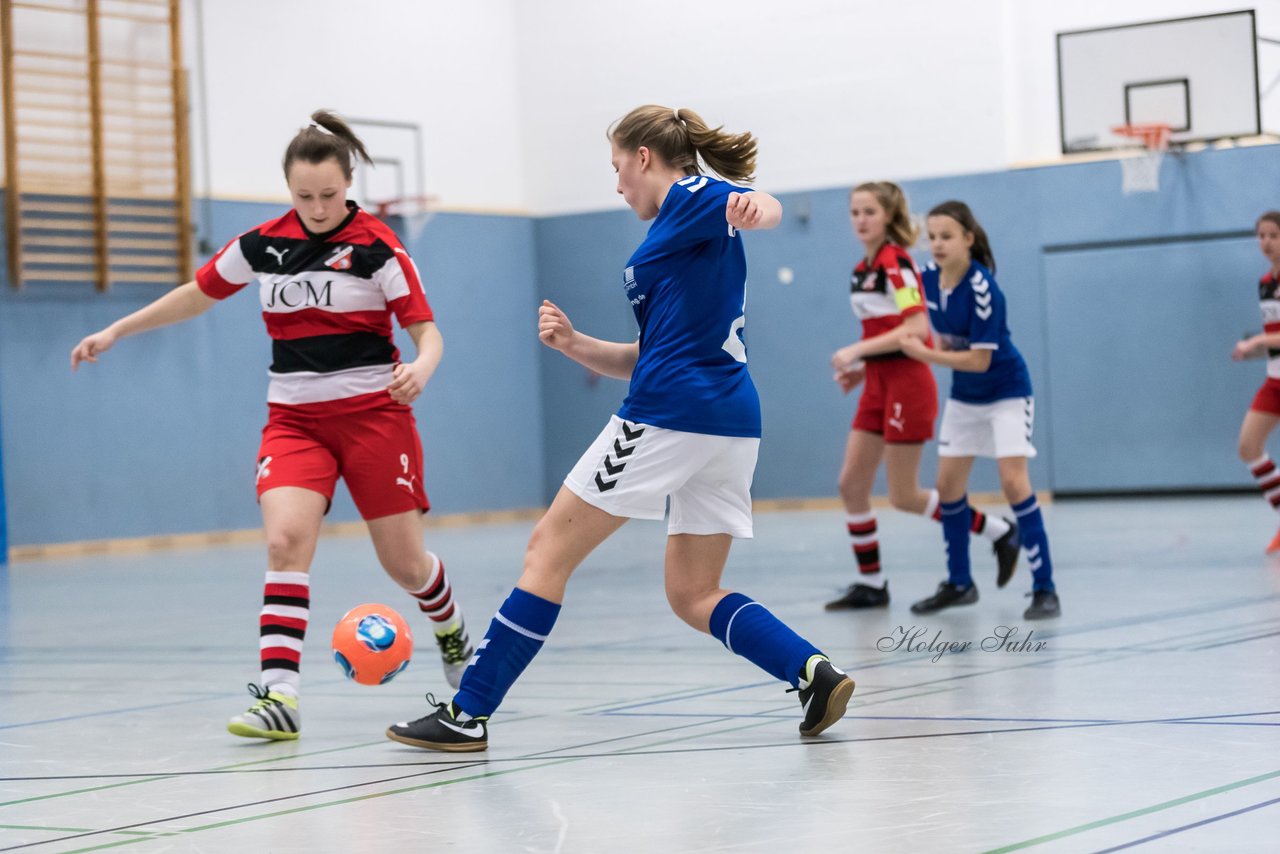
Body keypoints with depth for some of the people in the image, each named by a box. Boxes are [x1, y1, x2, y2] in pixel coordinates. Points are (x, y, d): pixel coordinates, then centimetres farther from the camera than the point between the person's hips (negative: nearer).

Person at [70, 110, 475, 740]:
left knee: (404, 562, 2)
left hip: (372, 411, -2)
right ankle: (279, 695, -26)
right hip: (294, 416, 3)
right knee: (285, 540, -21)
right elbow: (197, 295, 19)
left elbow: (428, 332, -9)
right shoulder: (262, 245, 3)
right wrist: (115, 331, 18)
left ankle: (452, 631, 37)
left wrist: (419, 368, -32)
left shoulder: (378, 247, -8)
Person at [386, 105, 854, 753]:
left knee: (549, 550, 0)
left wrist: (750, 208, -47)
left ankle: (469, 713, 2)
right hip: (731, 421, 10)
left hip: (672, 414, -9)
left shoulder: (692, 196, -1)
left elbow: (765, 207, -23)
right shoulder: (672, 239, 26)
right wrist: (574, 345, 10)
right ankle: (812, 671, -8)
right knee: (694, 595, 12)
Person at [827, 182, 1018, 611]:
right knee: (851, 484, 3)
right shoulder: (862, 270, 12)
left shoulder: (896, 262, -13)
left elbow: (916, 327, -23)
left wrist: (857, 350, -24)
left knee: (905, 496, -3)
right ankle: (870, 584, 11)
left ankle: (1000, 531, 11)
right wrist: (862, 366, 9)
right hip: (878, 387, 9)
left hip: (907, 385, -9)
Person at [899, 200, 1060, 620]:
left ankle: (1044, 588, -13)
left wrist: (924, 355, -28)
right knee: (948, 486, 8)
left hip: (1006, 392, -7)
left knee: (1013, 481, -18)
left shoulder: (982, 288, -27)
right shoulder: (930, 278, -7)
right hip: (964, 396, 7)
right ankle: (959, 584, 22)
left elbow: (980, 359, -26)